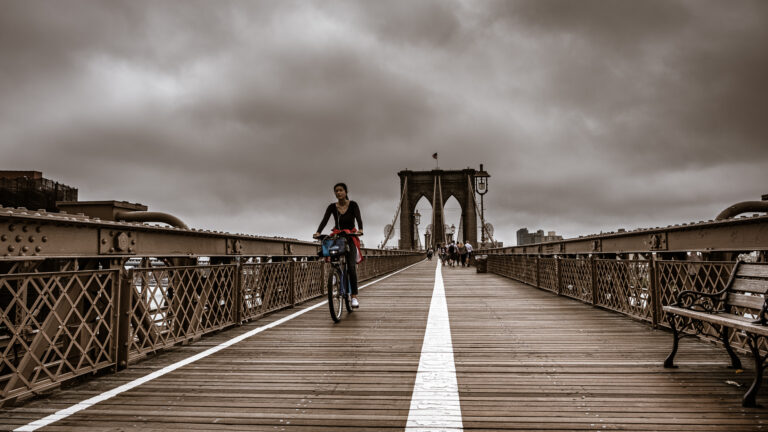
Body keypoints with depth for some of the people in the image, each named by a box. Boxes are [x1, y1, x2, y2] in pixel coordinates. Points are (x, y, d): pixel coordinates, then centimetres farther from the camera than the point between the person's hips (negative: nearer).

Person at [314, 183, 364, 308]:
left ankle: (354, 297, -14)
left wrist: (360, 230, -39)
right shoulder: (332, 207, 2)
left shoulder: (353, 205, -3)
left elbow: (358, 218, -18)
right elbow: (324, 220, -10)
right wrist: (318, 232, -28)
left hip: (351, 237, -3)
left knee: (351, 266, -15)